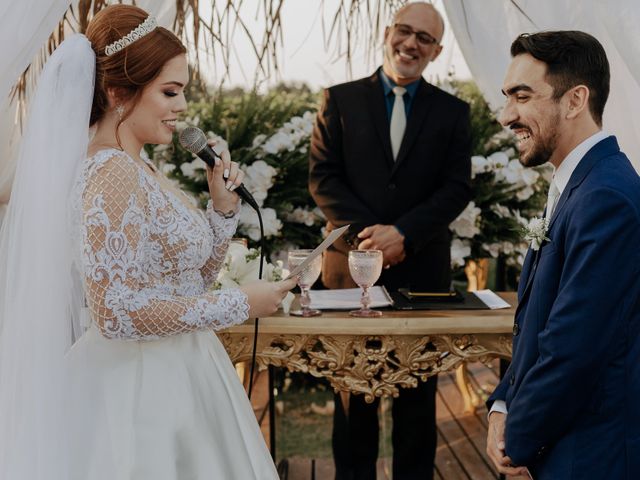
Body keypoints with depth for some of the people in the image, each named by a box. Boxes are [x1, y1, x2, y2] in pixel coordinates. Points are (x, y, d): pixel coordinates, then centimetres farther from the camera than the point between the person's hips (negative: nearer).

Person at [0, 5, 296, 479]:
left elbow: (189, 279, 14)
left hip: (174, 376, 10)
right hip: (144, 389, -9)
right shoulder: (112, 174, -20)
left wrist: (223, 205, 2)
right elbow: (116, 312, -26)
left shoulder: (139, 168, 9)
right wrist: (240, 304, -20)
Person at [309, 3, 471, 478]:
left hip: (423, 268, 1)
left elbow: (458, 188, -2)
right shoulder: (340, 100, 4)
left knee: (418, 387, 10)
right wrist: (366, 234, -15)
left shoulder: (453, 112, 5)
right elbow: (322, 176, -2)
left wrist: (404, 234, -16)